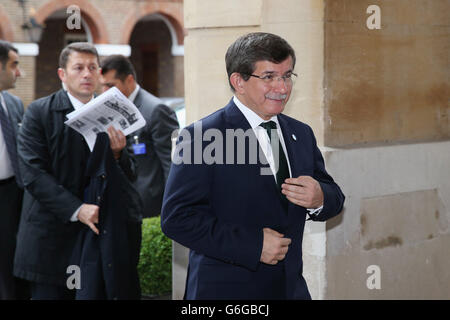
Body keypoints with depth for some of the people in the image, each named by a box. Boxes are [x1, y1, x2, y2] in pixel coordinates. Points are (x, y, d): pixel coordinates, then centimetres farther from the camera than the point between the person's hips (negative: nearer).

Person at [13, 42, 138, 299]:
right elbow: (33, 174, -12)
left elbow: (130, 177, 6)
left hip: (97, 230, 3)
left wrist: (118, 154, -15)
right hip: (50, 237, -3)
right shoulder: (39, 112, -4)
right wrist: (76, 209, -22)